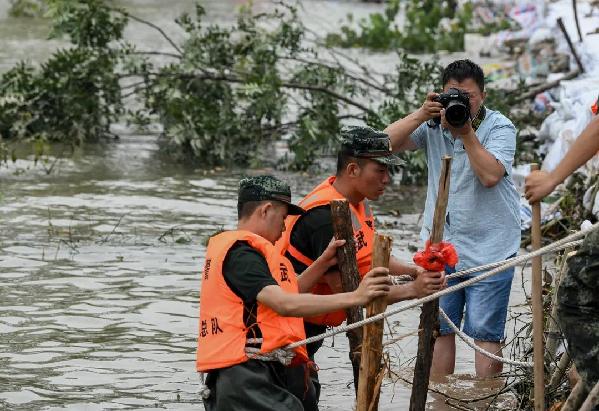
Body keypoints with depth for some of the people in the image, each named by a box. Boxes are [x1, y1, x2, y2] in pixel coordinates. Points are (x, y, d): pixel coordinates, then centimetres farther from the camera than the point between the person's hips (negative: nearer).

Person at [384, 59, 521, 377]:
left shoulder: (499, 128, -7)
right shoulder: (433, 126, 4)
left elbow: (490, 175, -21)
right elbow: (387, 143, -5)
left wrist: (466, 132, -20)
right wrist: (420, 116, -16)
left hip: (488, 247, -4)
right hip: (440, 242, 4)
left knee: (485, 333, -3)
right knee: (439, 327, 10)